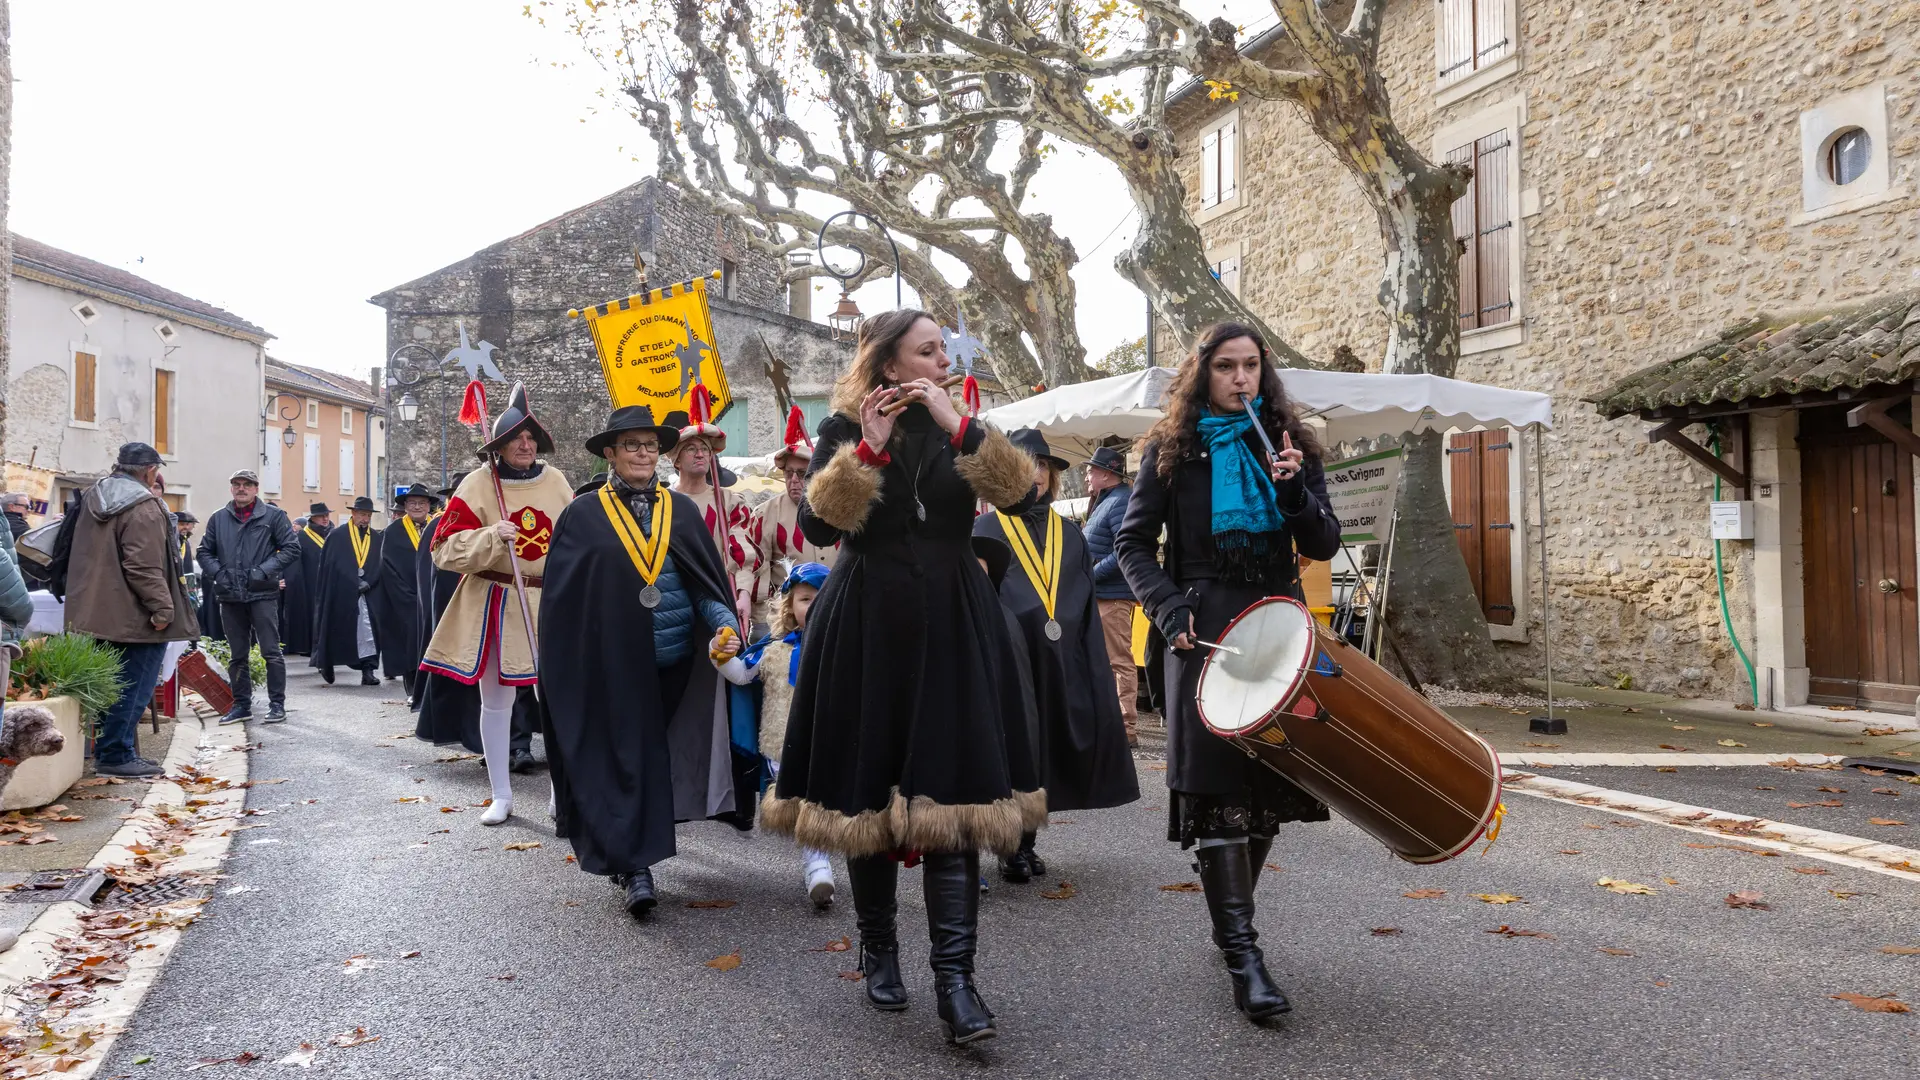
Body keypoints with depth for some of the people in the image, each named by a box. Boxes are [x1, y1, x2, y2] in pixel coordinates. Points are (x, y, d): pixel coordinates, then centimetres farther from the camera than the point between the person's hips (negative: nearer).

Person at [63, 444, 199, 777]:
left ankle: (109, 750, 23)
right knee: (133, 686, -2)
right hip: (134, 615, -9)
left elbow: (88, 555, 22)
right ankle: (116, 755, 0)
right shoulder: (142, 507, -17)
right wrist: (163, 607, -19)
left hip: (100, 610, 10)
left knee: (116, 683, 17)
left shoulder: (93, 497, 13)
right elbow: (144, 566, -22)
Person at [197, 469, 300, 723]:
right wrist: (217, 573, -2)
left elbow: (291, 548, -2)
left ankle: (277, 704, 3)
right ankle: (242, 705, 20)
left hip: (262, 594, -4)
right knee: (237, 655, 11)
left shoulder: (273, 516, 1)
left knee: (271, 651, -4)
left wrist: (264, 571, -11)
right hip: (230, 596, 4)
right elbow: (205, 552, 16)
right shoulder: (219, 518, 12)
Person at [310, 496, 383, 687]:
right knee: (336, 630, 8)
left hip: (367, 593, 2)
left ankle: (367, 671, -8)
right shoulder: (336, 536, -1)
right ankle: (327, 664, 28)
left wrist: (368, 583, -11)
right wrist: (356, 583, -11)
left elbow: (379, 565, 6)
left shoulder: (376, 538, 9)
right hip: (339, 593, -2)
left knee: (368, 632, -7)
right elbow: (327, 565, -4)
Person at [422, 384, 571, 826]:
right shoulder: (478, 484, -6)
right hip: (494, 607, -2)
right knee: (495, 700, 7)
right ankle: (501, 795, 21)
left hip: (551, 606, 2)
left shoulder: (556, 482, 4)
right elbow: (445, 549, -10)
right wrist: (491, 537, -24)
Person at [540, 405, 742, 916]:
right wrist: (561, 671, -3)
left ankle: (631, 862, 26)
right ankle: (634, 868, 6)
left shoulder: (682, 511, 7)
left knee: (654, 757, 11)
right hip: (609, 664, -3)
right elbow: (561, 596, 0)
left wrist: (724, 622, -14)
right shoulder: (584, 515, 0)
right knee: (622, 759, -1)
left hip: (674, 663, 3)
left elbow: (708, 581, 5)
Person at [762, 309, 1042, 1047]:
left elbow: (1022, 496, -9)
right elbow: (815, 527, -14)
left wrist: (957, 425, -16)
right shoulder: (843, 428, 1)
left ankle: (955, 979, -4)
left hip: (952, 629, 1)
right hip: (866, 628, -1)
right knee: (866, 789, 7)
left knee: (952, 799, -7)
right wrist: (868, 447, -19)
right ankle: (878, 950, 26)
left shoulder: (963, 426, 8)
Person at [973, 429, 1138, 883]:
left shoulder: (1070, 534, 14)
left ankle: (1023, 844, 21)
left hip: (1060, 663, 4)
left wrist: (1095, 670, 6)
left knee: (1045, 753, 7)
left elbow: (1088, 608, 13)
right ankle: (1011, 849, 10)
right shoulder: (987, 528, 3)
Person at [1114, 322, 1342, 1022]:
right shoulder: (1172, 449, 3)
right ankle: (1241, 952, -8)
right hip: (1207, 626, -3)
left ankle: (1230, 913, 25)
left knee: (1271, 779, 6)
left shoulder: (1290, 445, 10)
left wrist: (1295, 490, -13)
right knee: (1218, 785, -9)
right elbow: (1134, 542, 3)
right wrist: (1171, 610, -10)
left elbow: (1323, 546, 5)